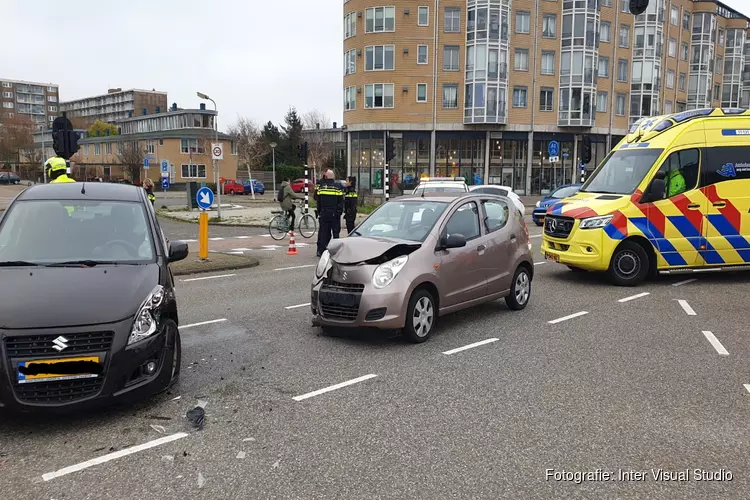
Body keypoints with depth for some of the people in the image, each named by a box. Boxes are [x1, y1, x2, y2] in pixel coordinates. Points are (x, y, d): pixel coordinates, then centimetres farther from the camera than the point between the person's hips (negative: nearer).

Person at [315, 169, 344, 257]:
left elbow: (317, 201, 5)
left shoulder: (321, 187, 0)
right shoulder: (338, 187, -5)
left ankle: (321, 251, 6)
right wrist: (340, 212, 9)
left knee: (323, 232, 5)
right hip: (335, 214, -1)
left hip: (324, 213, 1)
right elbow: (341, 202, -1)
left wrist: (319, 211, 14)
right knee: (336, 232, 5)